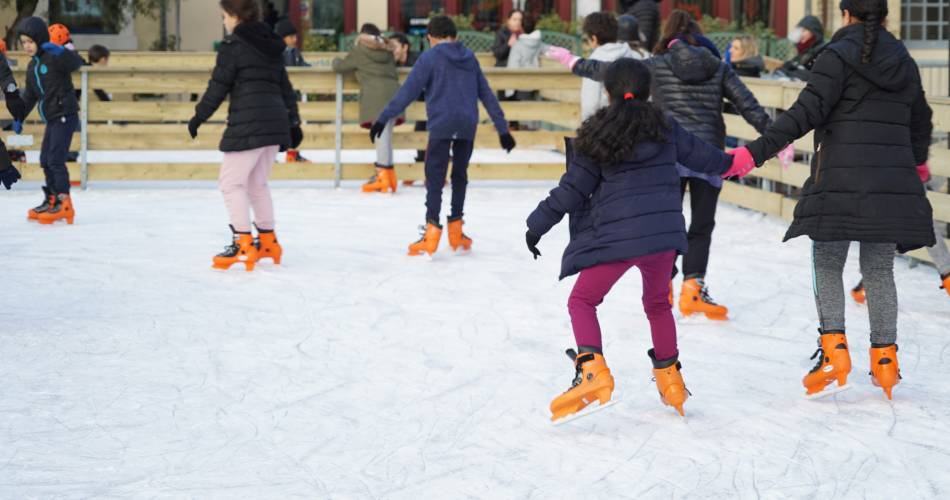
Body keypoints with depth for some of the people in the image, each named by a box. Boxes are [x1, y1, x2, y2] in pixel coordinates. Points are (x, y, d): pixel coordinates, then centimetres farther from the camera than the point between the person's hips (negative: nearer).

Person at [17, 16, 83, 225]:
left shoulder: (53, 58, -14)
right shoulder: (32, 66, 13)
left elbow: (77, 63, -33)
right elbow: (30, 96, 22)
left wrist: (60, 51, -47)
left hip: (65, 115, -9)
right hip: (51, 119, 9)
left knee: (55, 159, -12)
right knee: (45, 160, 13)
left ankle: (64, 204, -8)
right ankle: (51, 200, 24)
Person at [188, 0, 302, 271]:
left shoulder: (233, 46, -6)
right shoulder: (272, 47, 17)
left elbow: (218, 86, -7)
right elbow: (285, 87, 19)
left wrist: (199, 116, 4)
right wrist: (293, 122, 24)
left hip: (248, 124, -8)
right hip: (275, 123, 8)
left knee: (232, 181, -3)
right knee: (257, 183, 19)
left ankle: (243, 245, -11)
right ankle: (268, 241, 23)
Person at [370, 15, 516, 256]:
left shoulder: (429, 58, 1)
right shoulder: (469, 58, 15)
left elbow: (408, 92, -5)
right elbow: (487, 95, 17)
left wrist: (383, 119, -3)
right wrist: (502, 128, 21)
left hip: (441, 125, -4)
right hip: (467, 126, 4)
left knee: (435, 177, -3)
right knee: (460, 175, 17)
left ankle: (432, 232, -13)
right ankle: (455, 231, 20)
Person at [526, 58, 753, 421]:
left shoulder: (598, 136, 0)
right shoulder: (665, 128, 9)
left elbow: (572, 190, 1)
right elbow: (702, 156, 24)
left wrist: (538, 225, 11)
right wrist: (731, 162, 46)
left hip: (615, 236, -4)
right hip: (665, 233, 4)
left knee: (582, 301, 6)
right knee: (657, 303, 27)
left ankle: (592, 372, -16)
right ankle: (669, 376, 30)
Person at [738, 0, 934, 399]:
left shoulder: (838, 56, -4)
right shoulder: (904, 63, 14)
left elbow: (807, 112, -14)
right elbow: (920, 122, 26)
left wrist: (758, 151, -15)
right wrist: (916, 161, 45)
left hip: (841, 181, -4)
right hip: (891, 182, 4)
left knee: (827, 265, 5)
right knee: (879, 269, 11)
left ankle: (833, 349, -8)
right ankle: (885, 356, 10)